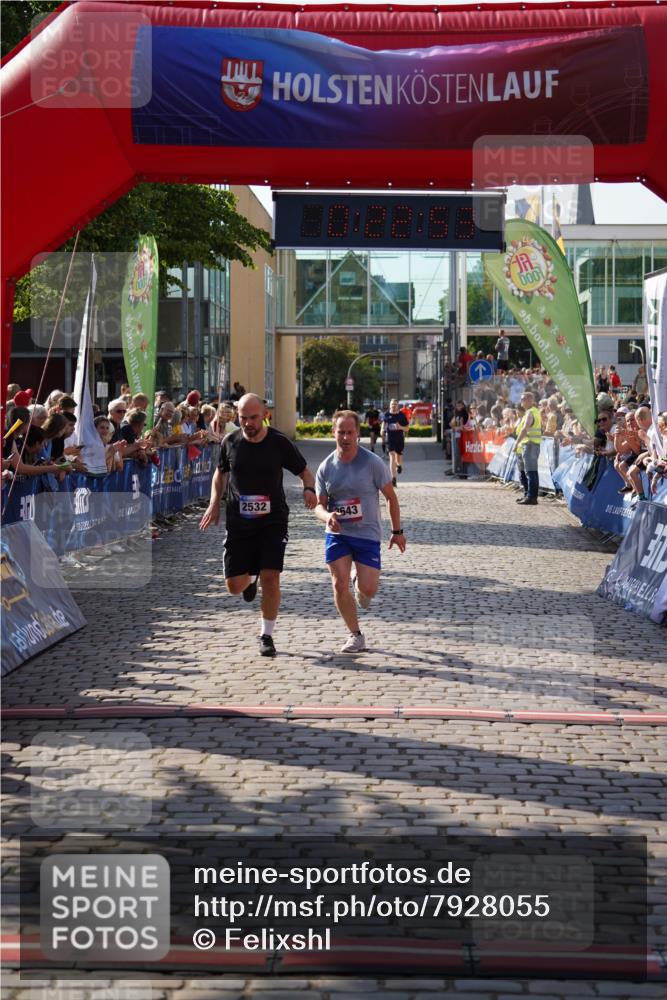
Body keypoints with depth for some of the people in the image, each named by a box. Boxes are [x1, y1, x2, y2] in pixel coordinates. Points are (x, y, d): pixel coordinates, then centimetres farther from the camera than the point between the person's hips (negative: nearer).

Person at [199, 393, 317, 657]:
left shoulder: (279, 443, -7)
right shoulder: (230, 443, 0)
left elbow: (304, 471, 3)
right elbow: (220, 473, 17)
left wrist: (309, 489, -19)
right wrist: (214, 503, 4)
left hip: (273, 520, -2)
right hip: (238, 523, 2)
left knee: (270, 578, -11)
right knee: (234, 585, 0)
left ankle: (266, 635, 7)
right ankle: (251, 578, 39)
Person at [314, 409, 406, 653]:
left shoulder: (372, 463, -10)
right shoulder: (326, 467, -1)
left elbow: (391, 497, 0)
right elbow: (319, 504, 4)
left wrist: (397, 531, 3)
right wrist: (327, 516, -20)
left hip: (367, 534, -2)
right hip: (337, 534, 2)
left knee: (368, 589, -7)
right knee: (340, 585, -8)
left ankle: (361, 585, 33)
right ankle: (355, 635, 9)